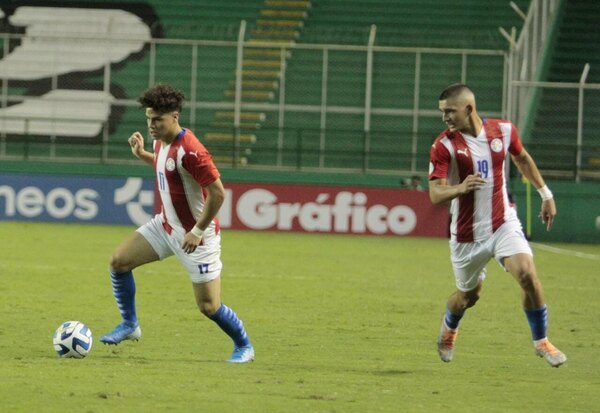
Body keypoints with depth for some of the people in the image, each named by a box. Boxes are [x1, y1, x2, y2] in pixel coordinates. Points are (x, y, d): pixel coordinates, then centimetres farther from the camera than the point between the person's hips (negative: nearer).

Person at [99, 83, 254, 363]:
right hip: (166, 224, 9)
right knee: (118, 261, 1)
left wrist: (198, 231, -23)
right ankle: (130, 325, 16)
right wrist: (142, 155, 8)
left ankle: (244, 347, 20)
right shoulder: (161, 142, 0)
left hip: (196, 235, -8)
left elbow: (217, 192, -27)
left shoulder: (190, 151, -27)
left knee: (208, 306, -5)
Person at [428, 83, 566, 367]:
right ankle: (448, 329, 48)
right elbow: (435, 194, -19)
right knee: (469, 295, 13)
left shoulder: (503, 131, -4)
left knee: (527, 274, -20)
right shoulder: (443, 146, -13)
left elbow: (522, 159, 18)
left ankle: (541, 341, -2)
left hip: (503, 224, 1)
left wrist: (545, 194, 21)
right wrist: (460, 188, -40)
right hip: (467, 234, -1)